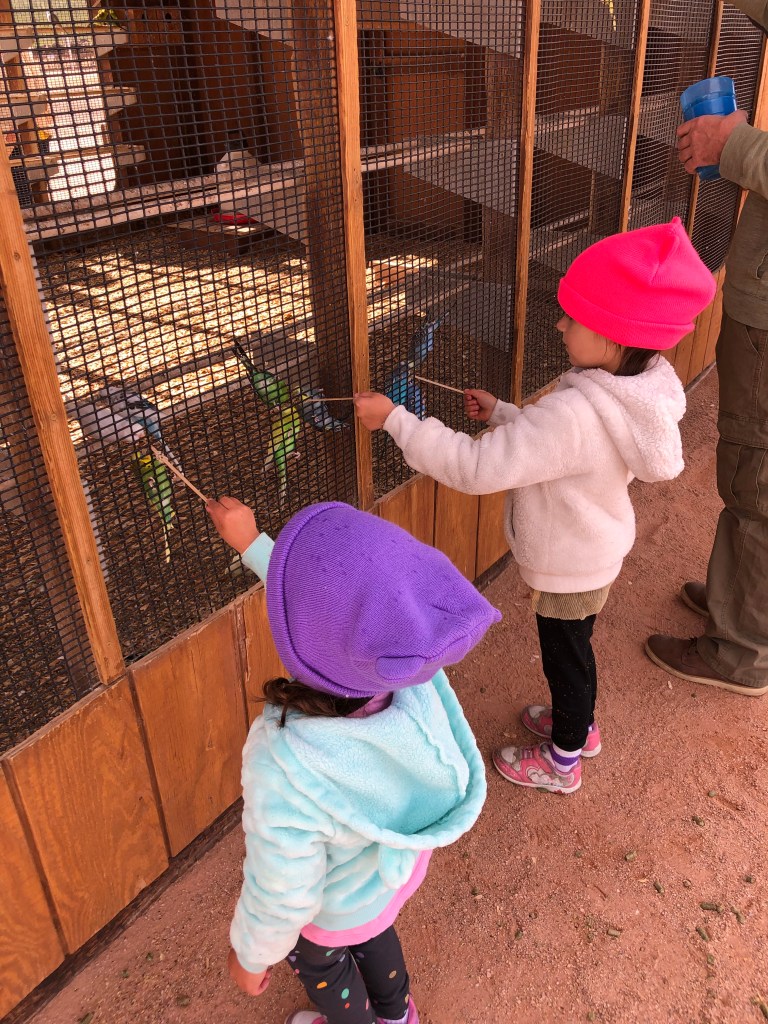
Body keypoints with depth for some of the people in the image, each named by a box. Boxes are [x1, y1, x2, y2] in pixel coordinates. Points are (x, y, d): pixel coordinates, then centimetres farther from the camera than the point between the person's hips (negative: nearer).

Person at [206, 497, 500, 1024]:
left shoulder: (288, 771, -48)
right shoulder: (412, 676, -34)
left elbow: (282, 899, -29)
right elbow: (340, 608, -12)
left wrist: (251, 954, -6)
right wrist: (252, 542, -1)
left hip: (331, 901, -4)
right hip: (394, 862, 5)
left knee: (318, 960, 32)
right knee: (369, 932, 37)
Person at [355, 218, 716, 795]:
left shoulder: (576, 414, -40)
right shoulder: (639, 389, -11)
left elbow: (475, 467, -38)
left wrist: (394, 419, -33)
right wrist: (501, 414, -1)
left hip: (568, 568, -8)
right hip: (597, 551, 8)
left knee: (565, 657, 16)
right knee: (575, 647, 29)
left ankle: (562, 762, 43)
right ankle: (580, 726, 56)